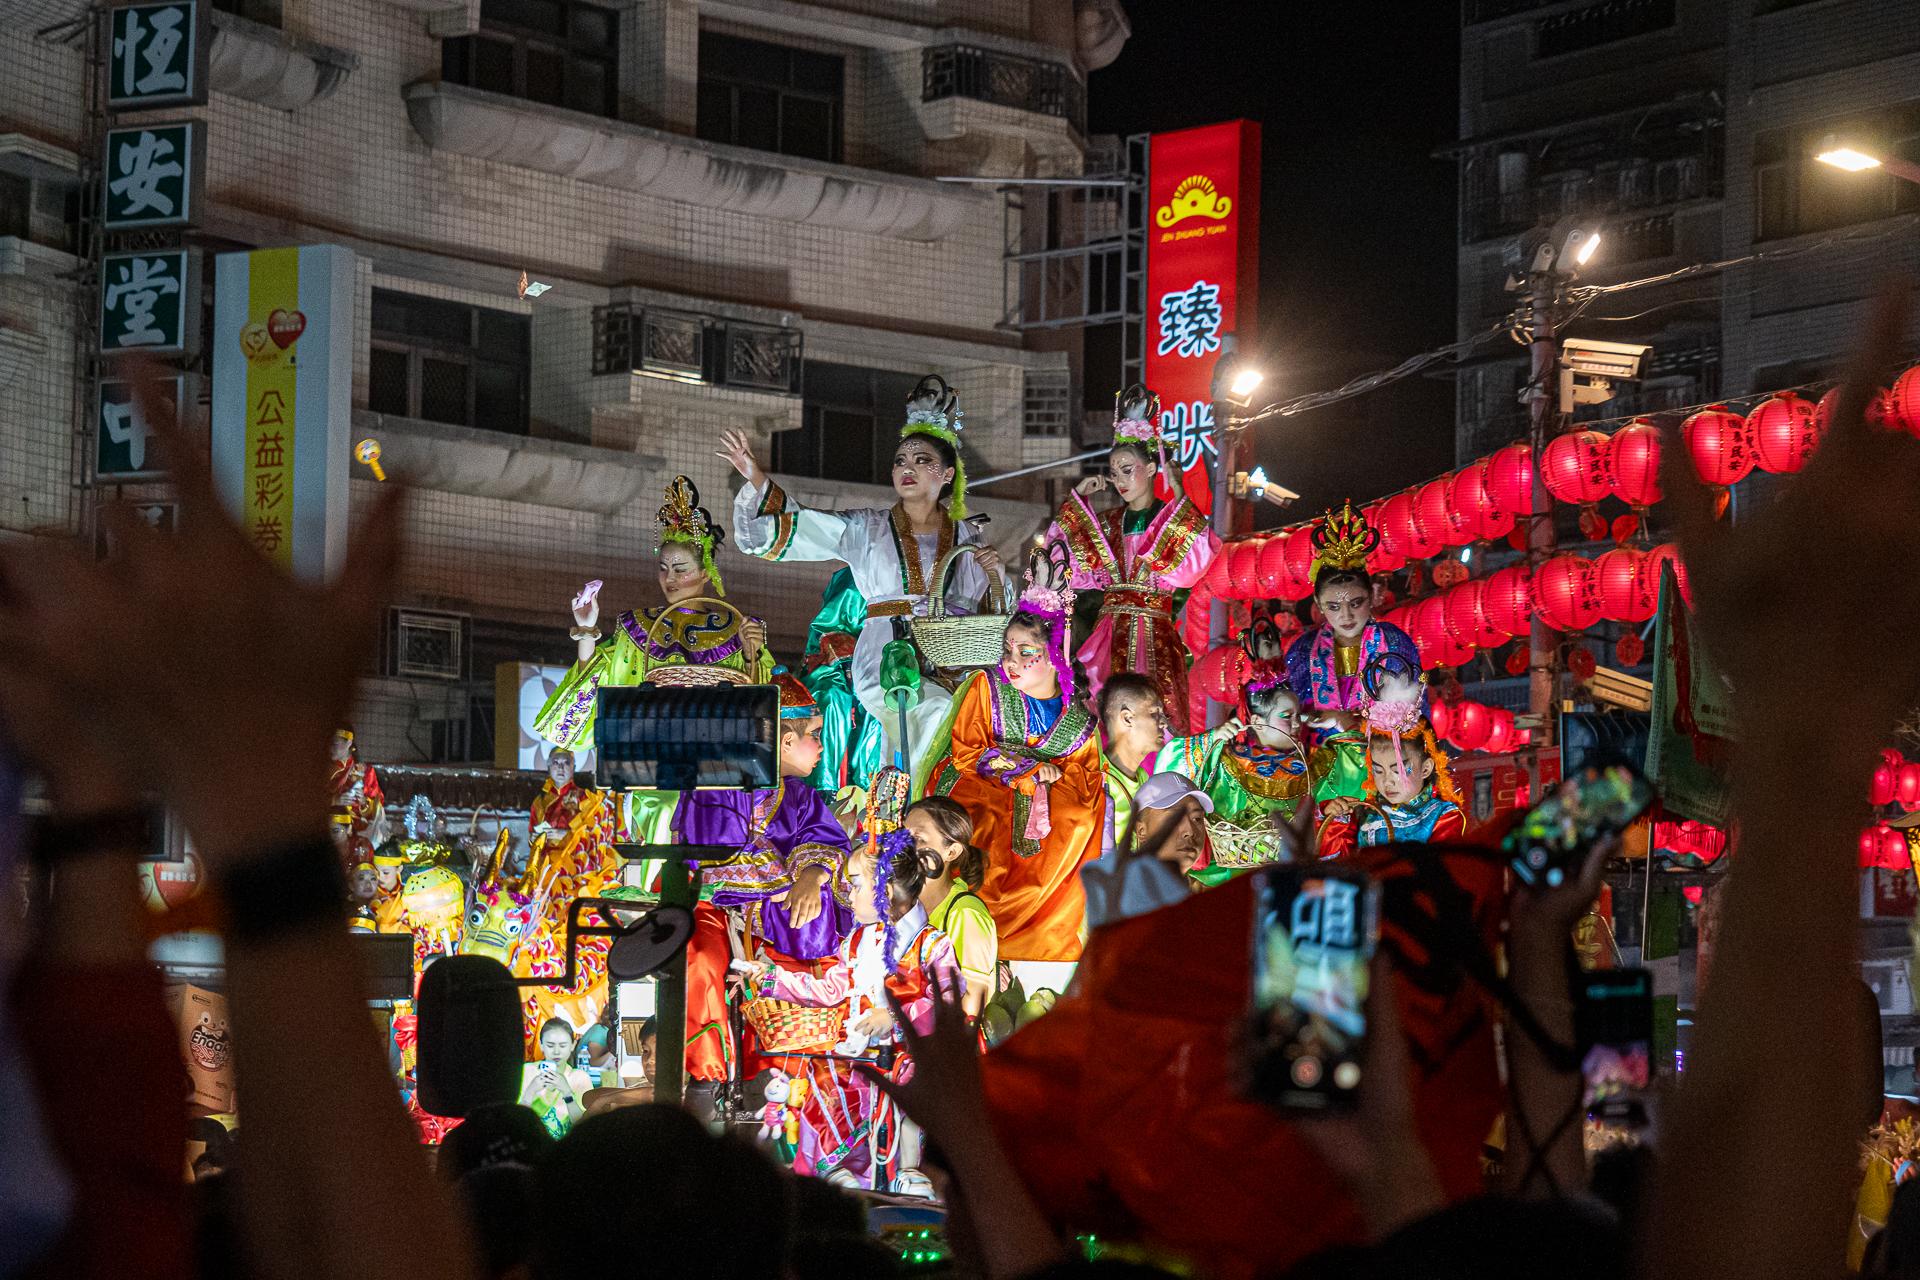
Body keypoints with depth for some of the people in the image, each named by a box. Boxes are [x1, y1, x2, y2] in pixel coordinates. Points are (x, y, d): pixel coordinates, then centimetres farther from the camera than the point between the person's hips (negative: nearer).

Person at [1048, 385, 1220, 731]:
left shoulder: (1176, 518, 2)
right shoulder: (1108, 521, 15)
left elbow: (1191, 565, -16)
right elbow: (1070, 565, 11)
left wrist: (1180, 498, -14)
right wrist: (1077, 499, 12)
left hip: (1154, 635, -4)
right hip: (1109, 634, 4)